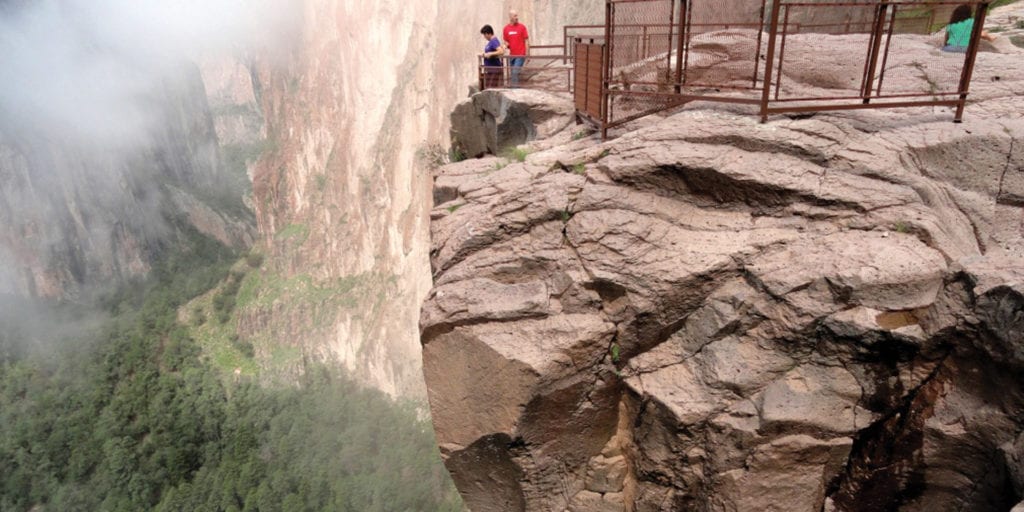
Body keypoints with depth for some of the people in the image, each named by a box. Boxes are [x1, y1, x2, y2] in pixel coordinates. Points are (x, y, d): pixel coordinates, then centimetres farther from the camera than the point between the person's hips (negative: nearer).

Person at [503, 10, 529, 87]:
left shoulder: (522, 27, -4)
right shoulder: (506, 28, 6)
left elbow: (526, 41, -3)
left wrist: (527, 54, -8)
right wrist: (506, 45, -8)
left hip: (520, 55, -5)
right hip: (511, 55, 5)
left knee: (515, 72, -14)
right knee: (512, 74, 9)